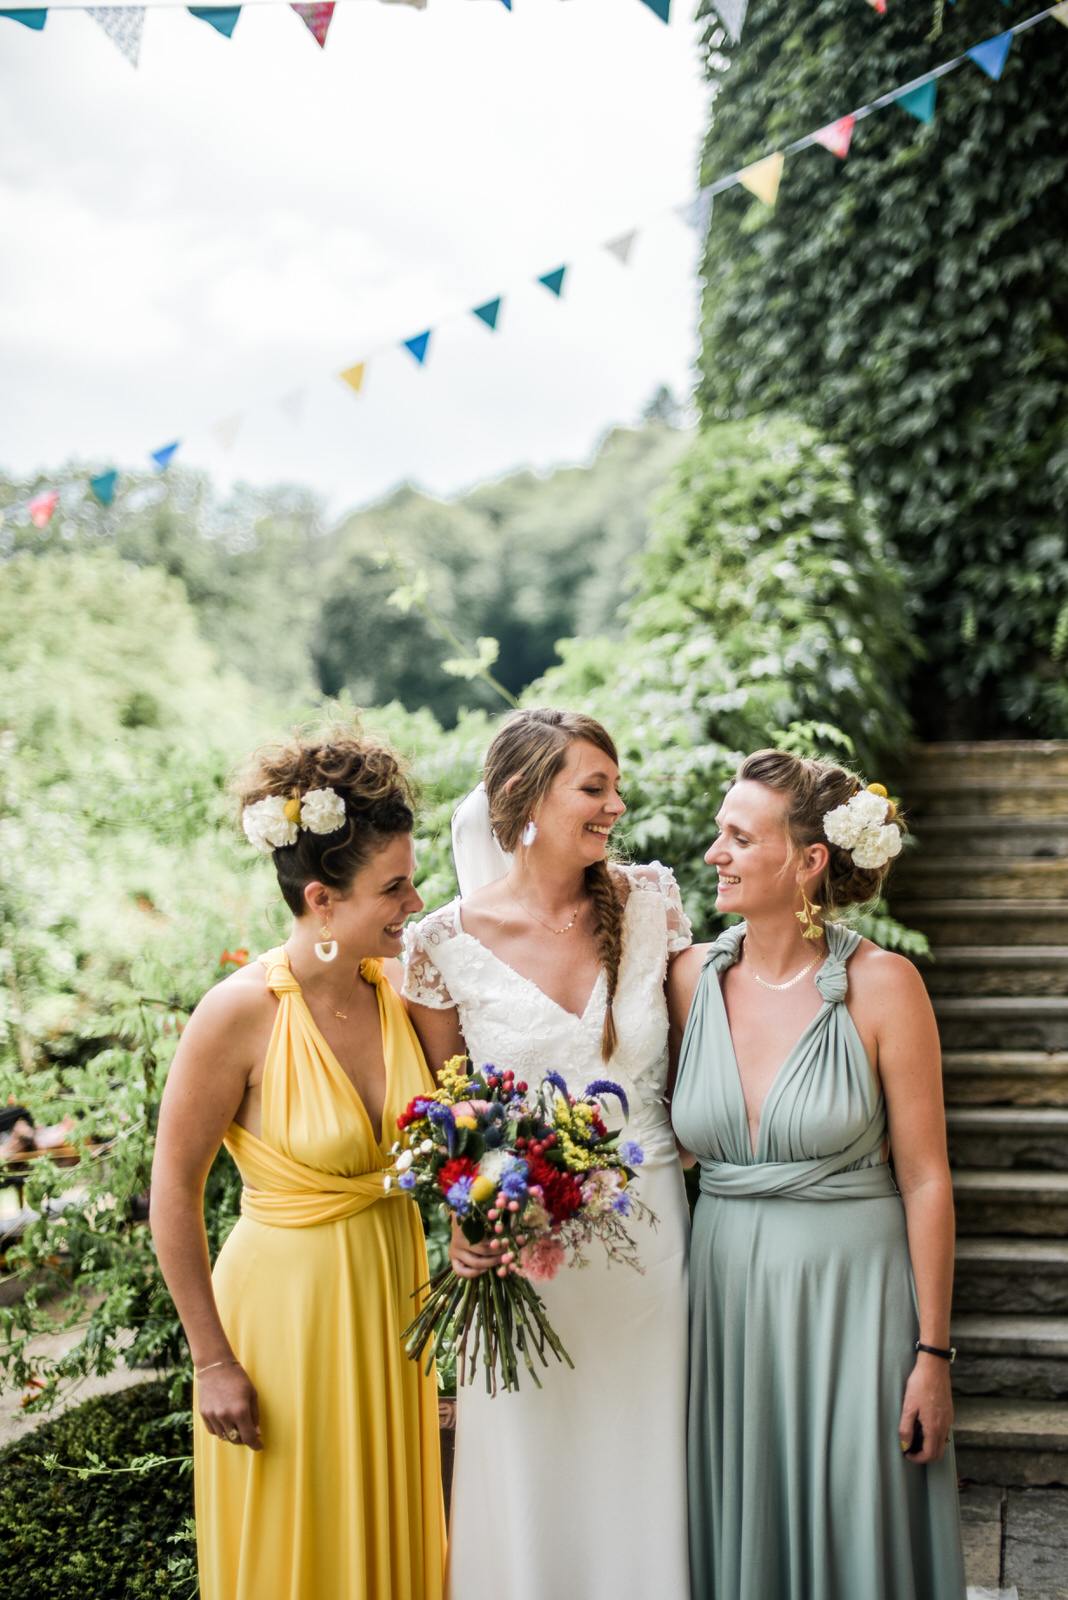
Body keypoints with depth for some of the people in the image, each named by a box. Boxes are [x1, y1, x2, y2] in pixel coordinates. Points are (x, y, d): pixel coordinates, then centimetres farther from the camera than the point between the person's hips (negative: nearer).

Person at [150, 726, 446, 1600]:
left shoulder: (400, 987, -6)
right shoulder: (240, 1013, -21)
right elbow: (173, 1197, -14)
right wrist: (212, 1362, -10)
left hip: (390, 1295, 5)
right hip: (287, 1306, -5)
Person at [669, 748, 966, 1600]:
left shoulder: (881, 984, -11)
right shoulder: (693, 977, 0)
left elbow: (925, 1177, -8)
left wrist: (933, 1351, -8)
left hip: (852, 1294, -3)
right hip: (726, 1294, 4)